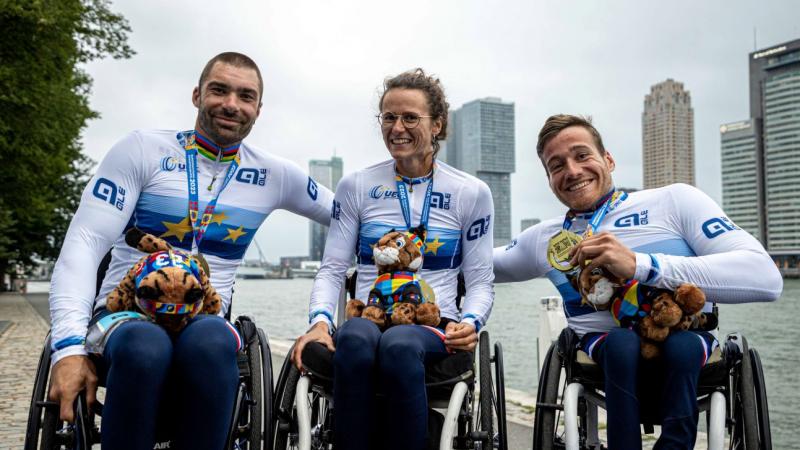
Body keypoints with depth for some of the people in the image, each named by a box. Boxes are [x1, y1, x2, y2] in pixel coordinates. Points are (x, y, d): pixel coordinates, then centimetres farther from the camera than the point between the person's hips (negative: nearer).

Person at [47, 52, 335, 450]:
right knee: (144, 344, -38)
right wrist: (70, 344, -19)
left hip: (204, 322, 2)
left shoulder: (274, 175, 8)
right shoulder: (142, 149, 0)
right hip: (125, 315, -1)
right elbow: (85, 242, -7)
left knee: (211, 340, -36)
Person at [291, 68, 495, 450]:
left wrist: (470, 323, -12)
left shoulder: (472, 193, 8)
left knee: (398, 345, -38)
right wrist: (320, 319, -11)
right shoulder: (355, 187, 10)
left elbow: (481, 282, 9)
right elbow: (332, 269, 8)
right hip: (367, 316, 1)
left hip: (433, 327, -1)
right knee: (355, 340, -37)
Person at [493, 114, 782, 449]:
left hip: (688, 350, -1)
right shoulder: (544, 239, 11)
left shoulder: (674, 201, -2)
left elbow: (766, 278, -16)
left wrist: (639, 265, -26)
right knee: (622, 341, -32)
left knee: (682, 343, -35)